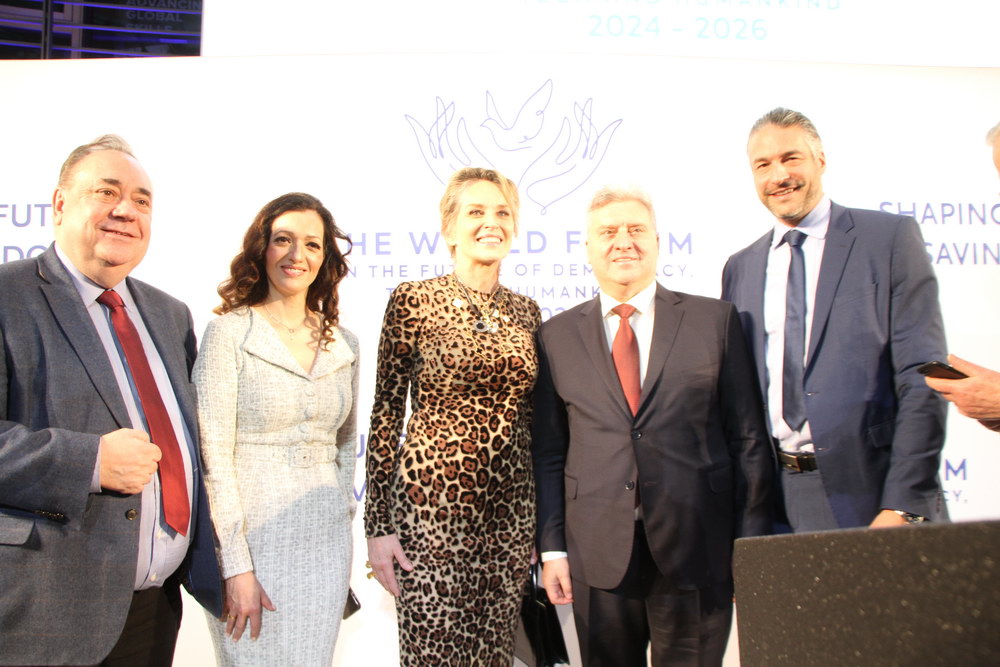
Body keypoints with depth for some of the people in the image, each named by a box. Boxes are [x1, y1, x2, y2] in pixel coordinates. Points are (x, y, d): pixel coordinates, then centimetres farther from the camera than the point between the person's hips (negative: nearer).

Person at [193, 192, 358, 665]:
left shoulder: (343, 344, 8)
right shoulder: (230, 332, -6)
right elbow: (212, 457, -11)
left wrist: (343, 510, 10)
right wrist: (236, 566, -15)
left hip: (326, 543, 5)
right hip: (254, 538, -4)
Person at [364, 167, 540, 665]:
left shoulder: (525, 311, 9)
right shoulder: (413, 302, -4)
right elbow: (386, 415, -4)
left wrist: (545, 519, 13)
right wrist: (379, 525, -7)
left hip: (511, 508, 5)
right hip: (432, 502, -4)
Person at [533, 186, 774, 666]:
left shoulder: (715, 321, 3)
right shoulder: (557, 337, 6)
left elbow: (749, 440, 2)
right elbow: (548, 453, 6)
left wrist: (752, 546, -1)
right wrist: (551, 548, 2)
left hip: (697, 553, 0)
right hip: (597, 556, 1)